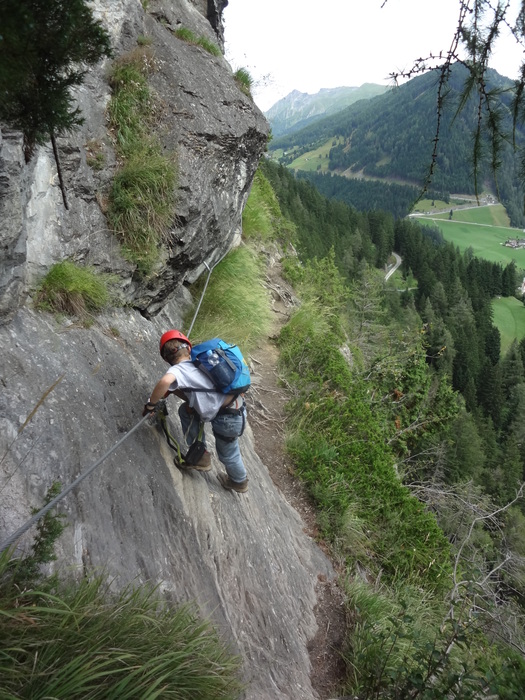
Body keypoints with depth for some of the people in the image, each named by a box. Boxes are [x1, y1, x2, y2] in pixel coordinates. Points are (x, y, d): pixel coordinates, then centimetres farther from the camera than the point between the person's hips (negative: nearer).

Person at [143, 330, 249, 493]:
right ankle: (201, 455, 31)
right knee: (186, 411, 20)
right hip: (234, 407, 8)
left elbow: (165, 380, -34)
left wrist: (151, 403, -20)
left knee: (227, 454, 20)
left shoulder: (179, 369, -11)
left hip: (229, 418, -8)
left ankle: (239, 482, 46)